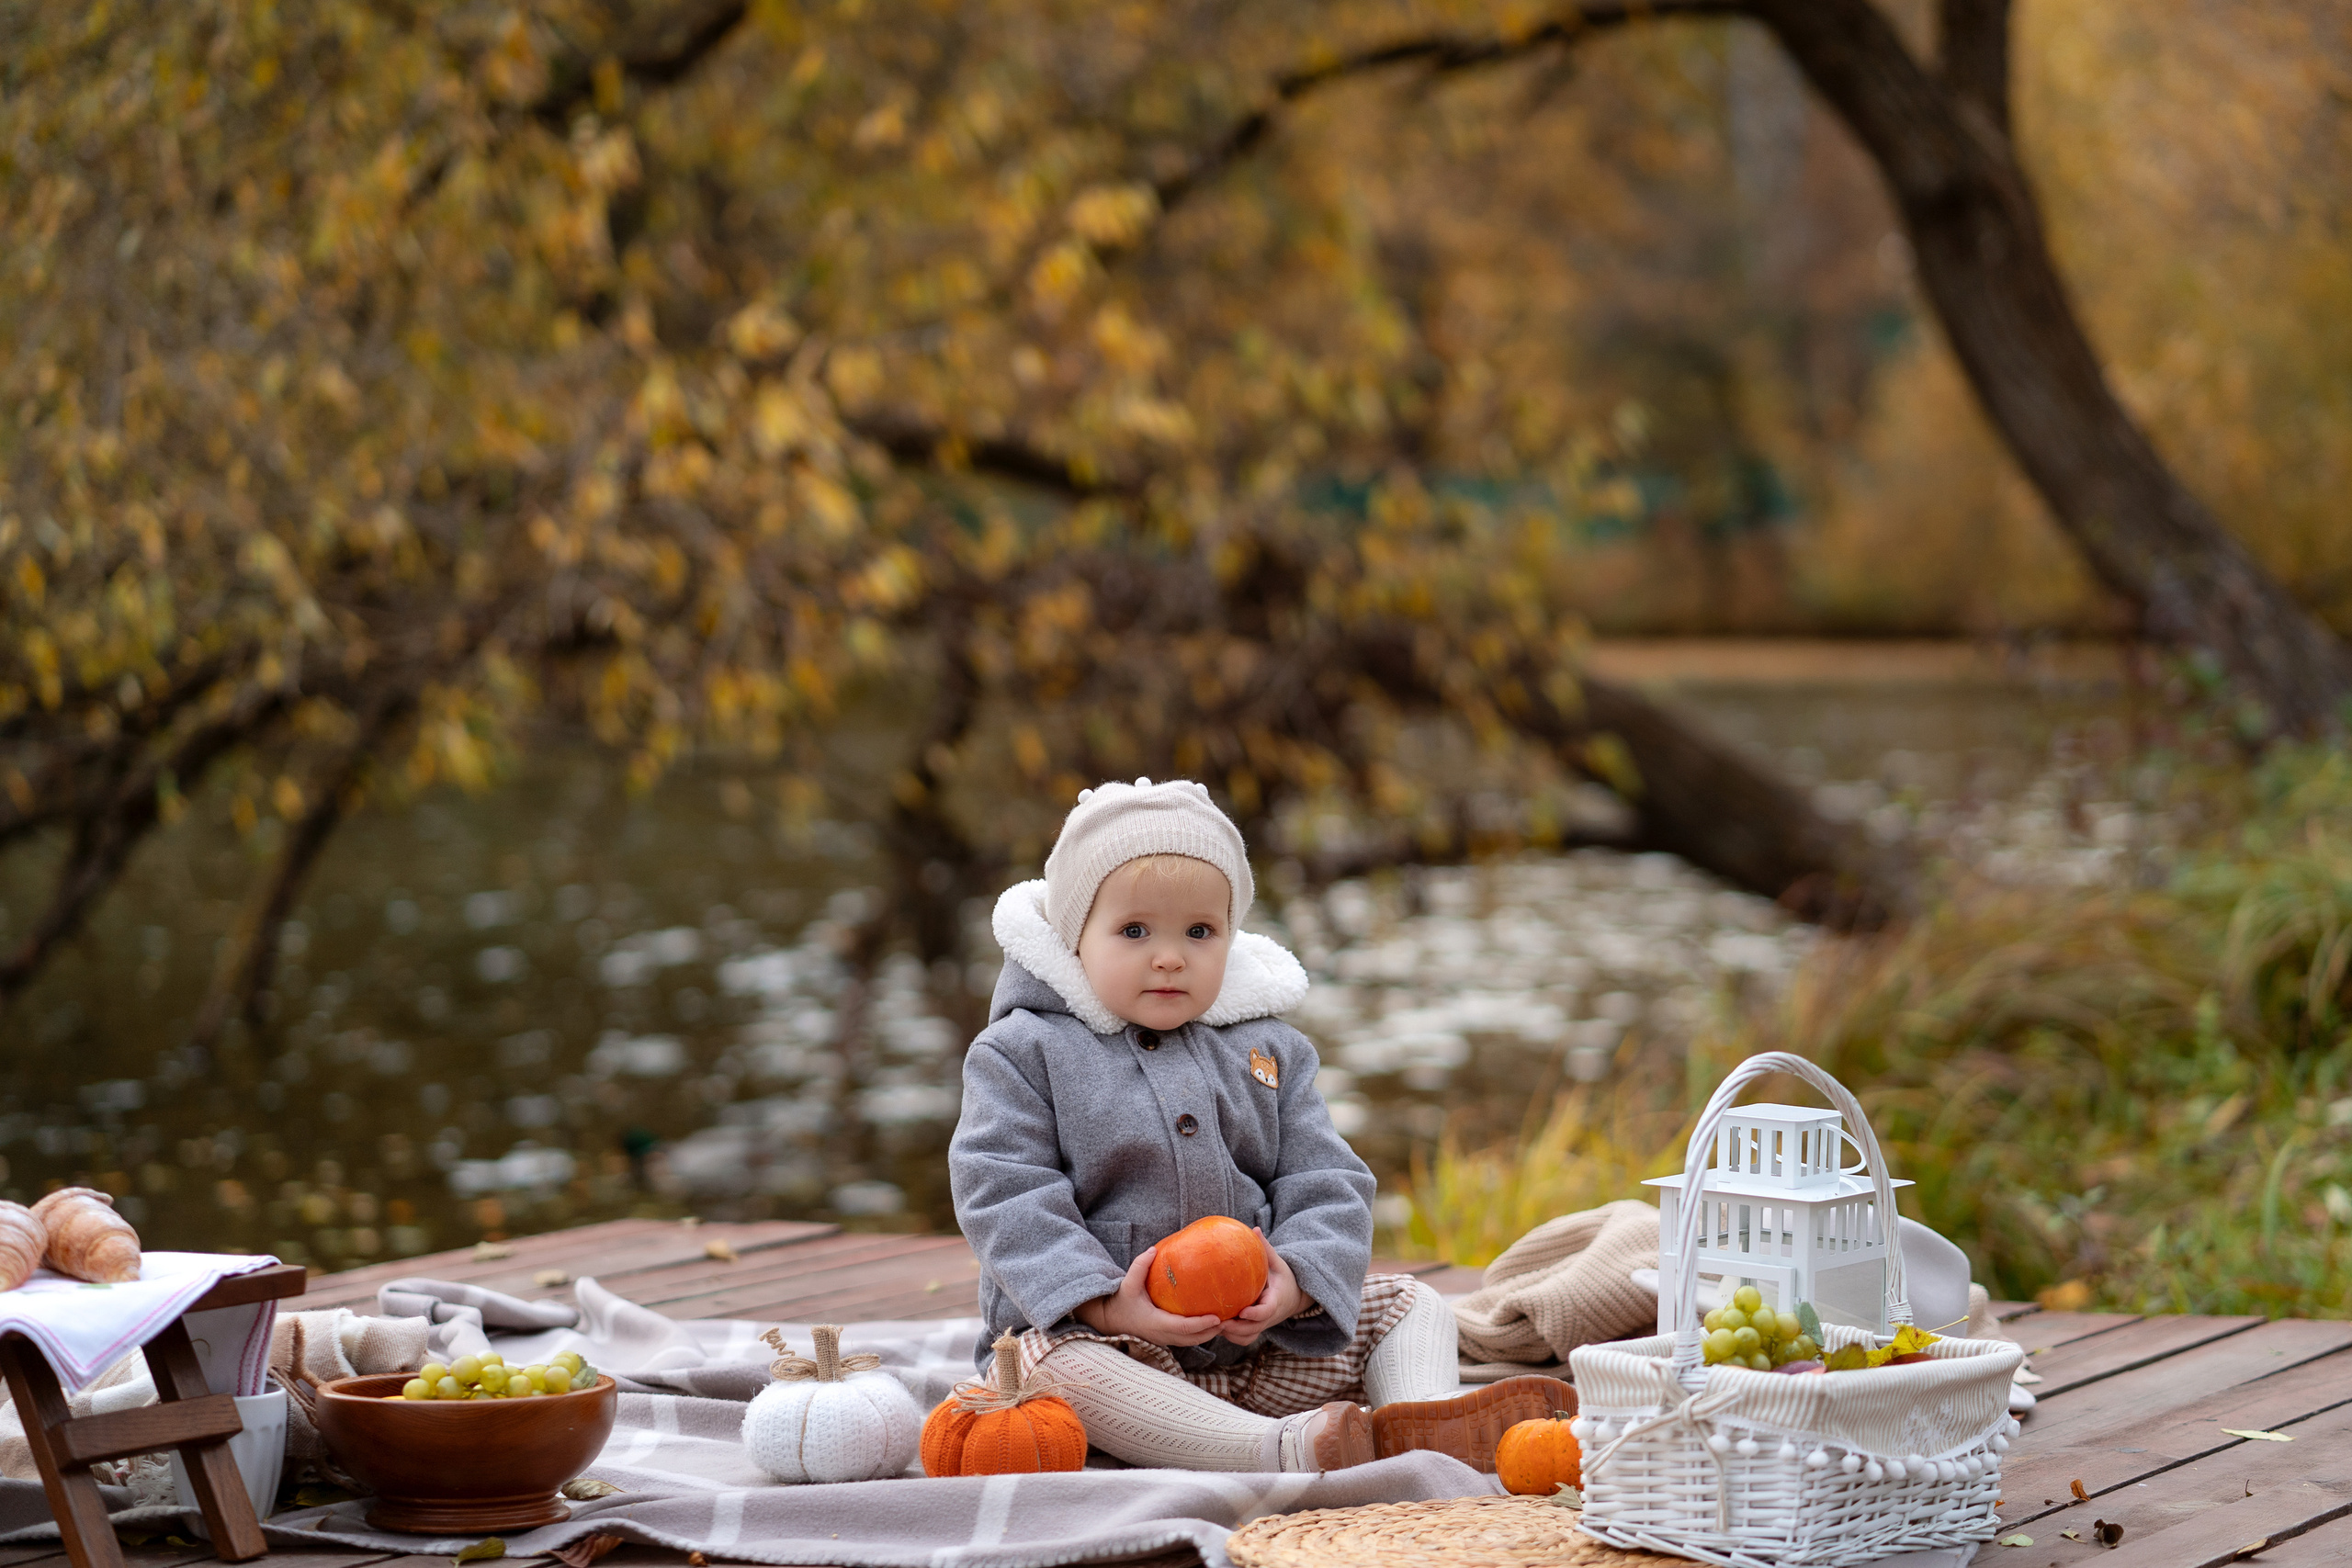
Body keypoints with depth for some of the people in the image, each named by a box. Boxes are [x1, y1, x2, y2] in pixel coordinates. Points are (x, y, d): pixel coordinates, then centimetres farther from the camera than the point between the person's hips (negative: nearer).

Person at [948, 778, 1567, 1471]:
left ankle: (1424, 1425, -32)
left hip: (1261, 1343, 5)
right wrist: (1104, 1304, -25)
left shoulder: (1266, 1051, 11)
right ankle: (1283, 1451, -50)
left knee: (1408, 1306, -1)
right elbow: (1005, 1196, -11)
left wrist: (1298, 1282, -16)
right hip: (1097, 1329, -5)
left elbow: (1326, 1187, 7)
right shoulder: (1025, 1053, -1)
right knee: (1051, 1362, -37)